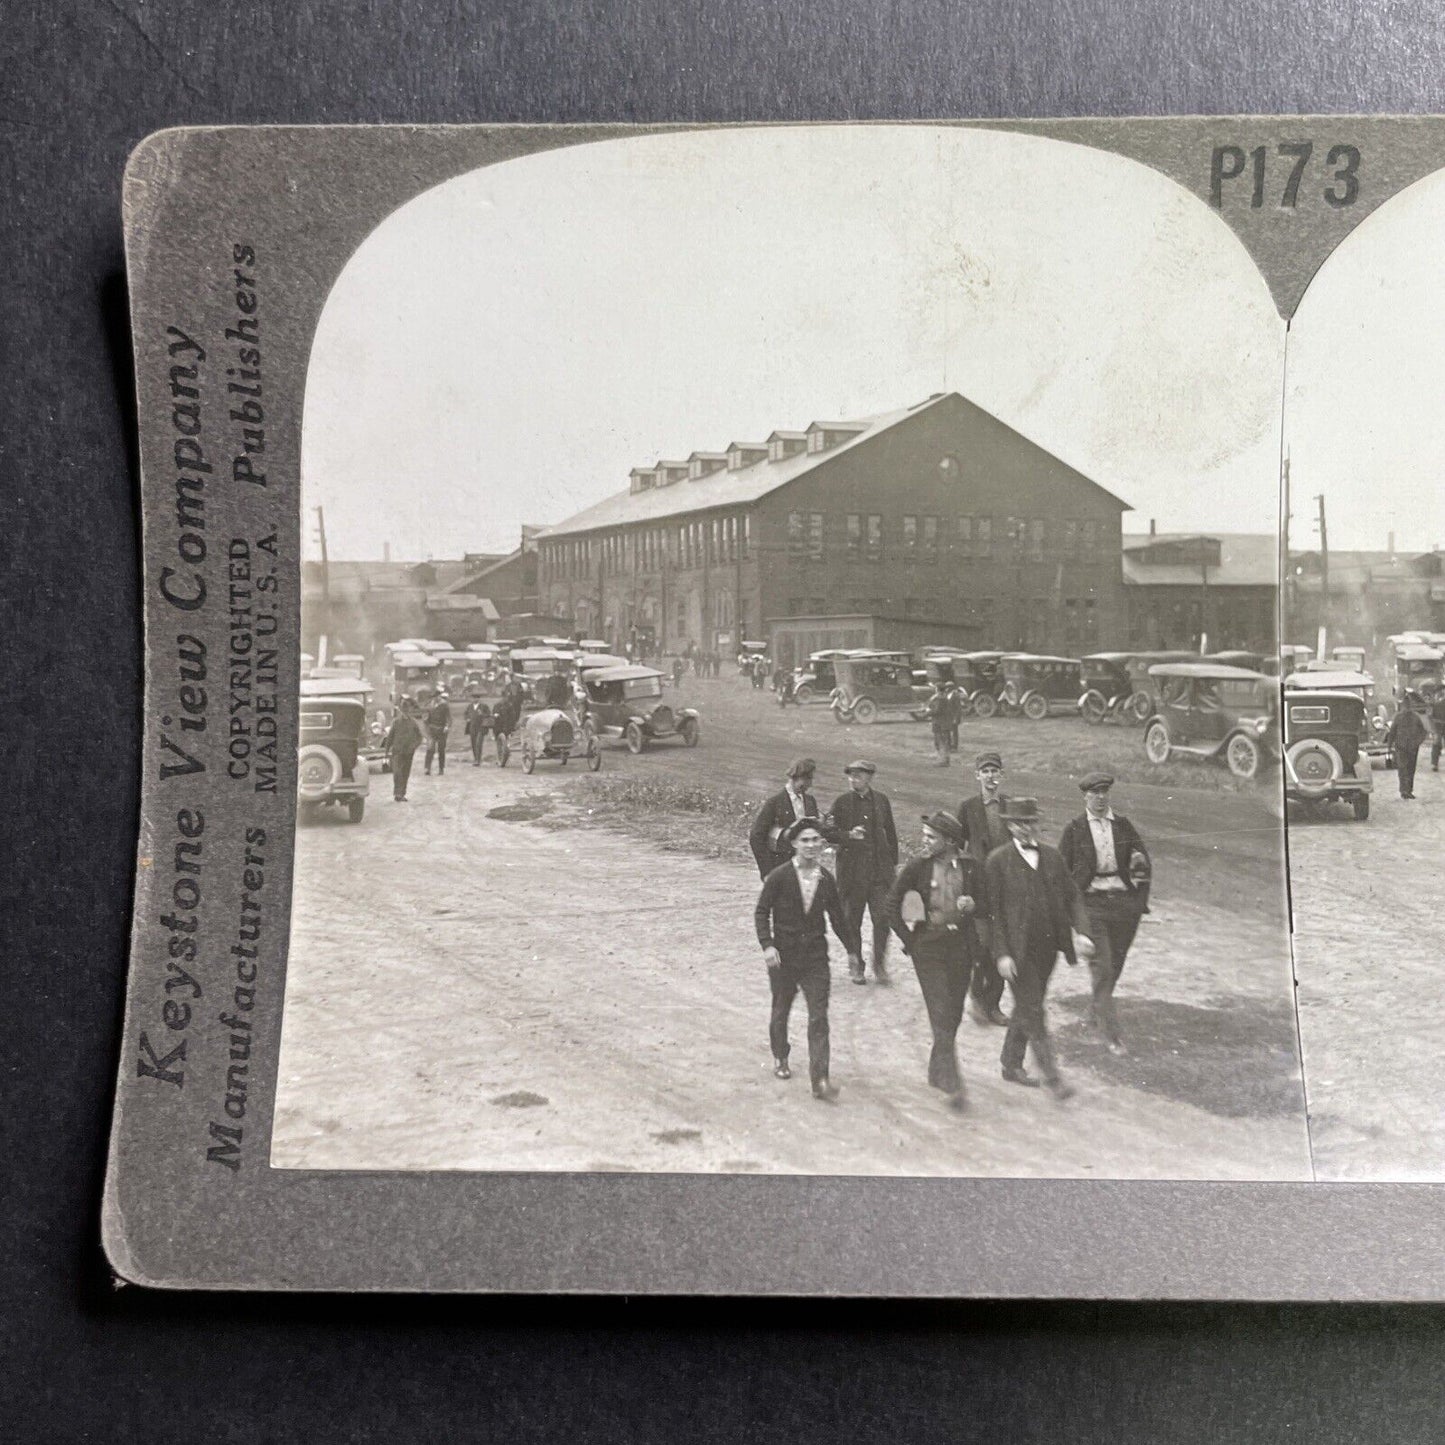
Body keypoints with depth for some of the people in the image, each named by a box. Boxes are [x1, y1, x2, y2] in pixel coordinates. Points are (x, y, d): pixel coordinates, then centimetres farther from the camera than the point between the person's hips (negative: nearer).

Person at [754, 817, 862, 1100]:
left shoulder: (826, 879, 1)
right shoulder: (779, 876, -11)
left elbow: (837, 916, 12)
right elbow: (762, 912, -7)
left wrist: (851, 948, 19)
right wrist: (767, 945, -18)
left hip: (815, 955, 2)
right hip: (784, 954, -2)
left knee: (819, 1018, -7)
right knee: (781, 1010, 15)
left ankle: (820, 1079, -9)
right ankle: (780, 1058, 42)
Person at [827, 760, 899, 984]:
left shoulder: (881, 801, 7)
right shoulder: (842, 803, 0)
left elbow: (890, 833, 14)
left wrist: (893, 862, 12)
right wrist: (849, 835, -21)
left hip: (880, 869, 1)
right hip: (852, 871, -1)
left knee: (883, 918, -7)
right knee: (852, 921, 5)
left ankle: (879, 964, 11)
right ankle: (856, 967, 19)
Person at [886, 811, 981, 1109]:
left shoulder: (970, 868, -1)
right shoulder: (917, 867, -5)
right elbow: (892, 904, 3)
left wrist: (972, 905, -12)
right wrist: (908, 939, -1)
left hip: (961, 947, 3)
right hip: (929, 947, -3)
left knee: (954, 1015, 11)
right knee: (941, 1015, -9)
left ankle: (938, 1072, 30)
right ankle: (952, 1084, -10)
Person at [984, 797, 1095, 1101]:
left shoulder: (1051, 856, 8)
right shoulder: (998, 861, -7)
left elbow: (1072, 897, 10)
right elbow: (992, 911, -8)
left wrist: (1081, 932, -5)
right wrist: (1001, 954, -14)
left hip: (1047, 948, 5)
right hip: (1017, 951, -5)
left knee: (1026, 1010, 17)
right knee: (1033, 1015, -5)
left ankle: (1011, 1065, 32)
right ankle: (1052, 1078, 0)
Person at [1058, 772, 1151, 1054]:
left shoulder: (1123, 825, 8)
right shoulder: (1074, 829, 0)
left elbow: (1143, 862, 13)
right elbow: (1061, 870, 3)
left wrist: (1140, 901, 1)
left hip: (1124, 901, 3)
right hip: (1091, 902, -3)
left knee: (1115, 965, 11)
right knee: (1102, 967, -10)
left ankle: (1096, 1012, 36)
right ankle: (1111, 1033, -7)